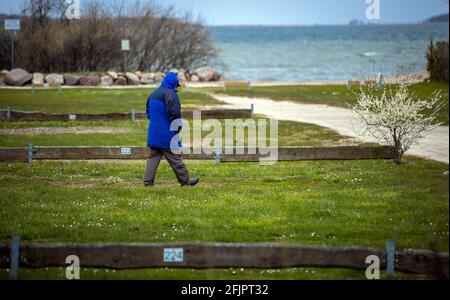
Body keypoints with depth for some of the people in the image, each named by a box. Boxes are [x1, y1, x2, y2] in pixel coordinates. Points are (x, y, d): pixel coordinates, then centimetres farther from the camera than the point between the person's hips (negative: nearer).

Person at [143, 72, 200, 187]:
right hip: (167, 134, -8)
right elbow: (174, 113, -18)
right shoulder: (170, 94, -12)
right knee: (175, 158, -1)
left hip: (153, 133, 8)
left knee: (153, 156, 9)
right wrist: (177, 127, -7)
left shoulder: (153, 94, 16)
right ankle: (185, 180, 6)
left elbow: (148, 113, 22)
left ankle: (148, 181, 2)